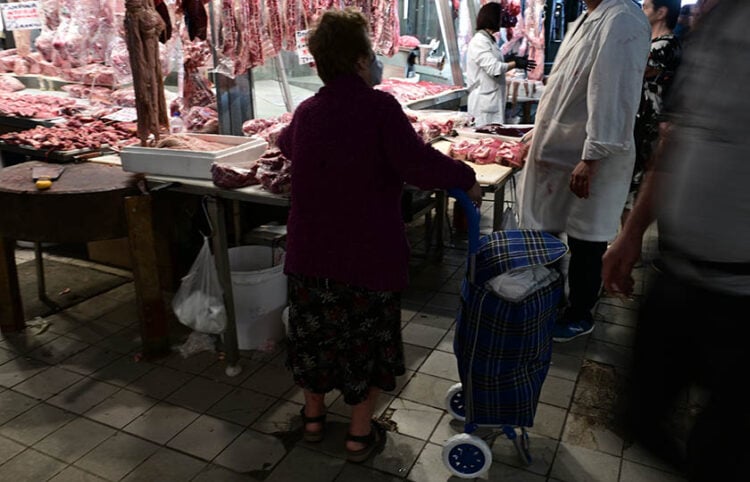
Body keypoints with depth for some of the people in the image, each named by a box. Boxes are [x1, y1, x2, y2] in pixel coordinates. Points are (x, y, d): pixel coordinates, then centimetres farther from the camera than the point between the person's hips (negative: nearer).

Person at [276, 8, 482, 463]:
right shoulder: (379, 106, -16)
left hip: (311, 251, 5)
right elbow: (419, 165, -27)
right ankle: (360, 434, 27)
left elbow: (286, 142, 25)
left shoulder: (307, 111, 3)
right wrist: (466, 178, -10)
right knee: (367, 340, 13)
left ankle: (314, 416, 39)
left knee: (315, 332, 21)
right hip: (369, 254, -5)